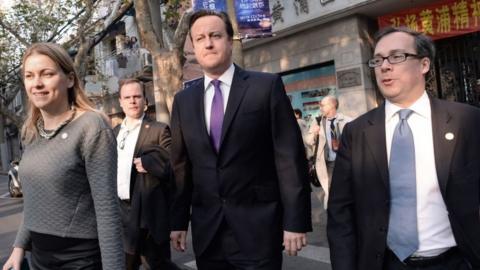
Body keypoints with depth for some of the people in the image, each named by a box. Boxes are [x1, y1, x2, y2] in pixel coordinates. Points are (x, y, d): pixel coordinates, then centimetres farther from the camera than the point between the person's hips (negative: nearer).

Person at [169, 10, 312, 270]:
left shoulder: (267, 86, -5)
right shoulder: (183, 100, 7)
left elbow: (290, 156, -8)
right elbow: (181, 165, 8)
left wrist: (295, 221, -10)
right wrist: (178, 221, 8)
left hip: (257, 227, -3)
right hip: (206, 229, 4)